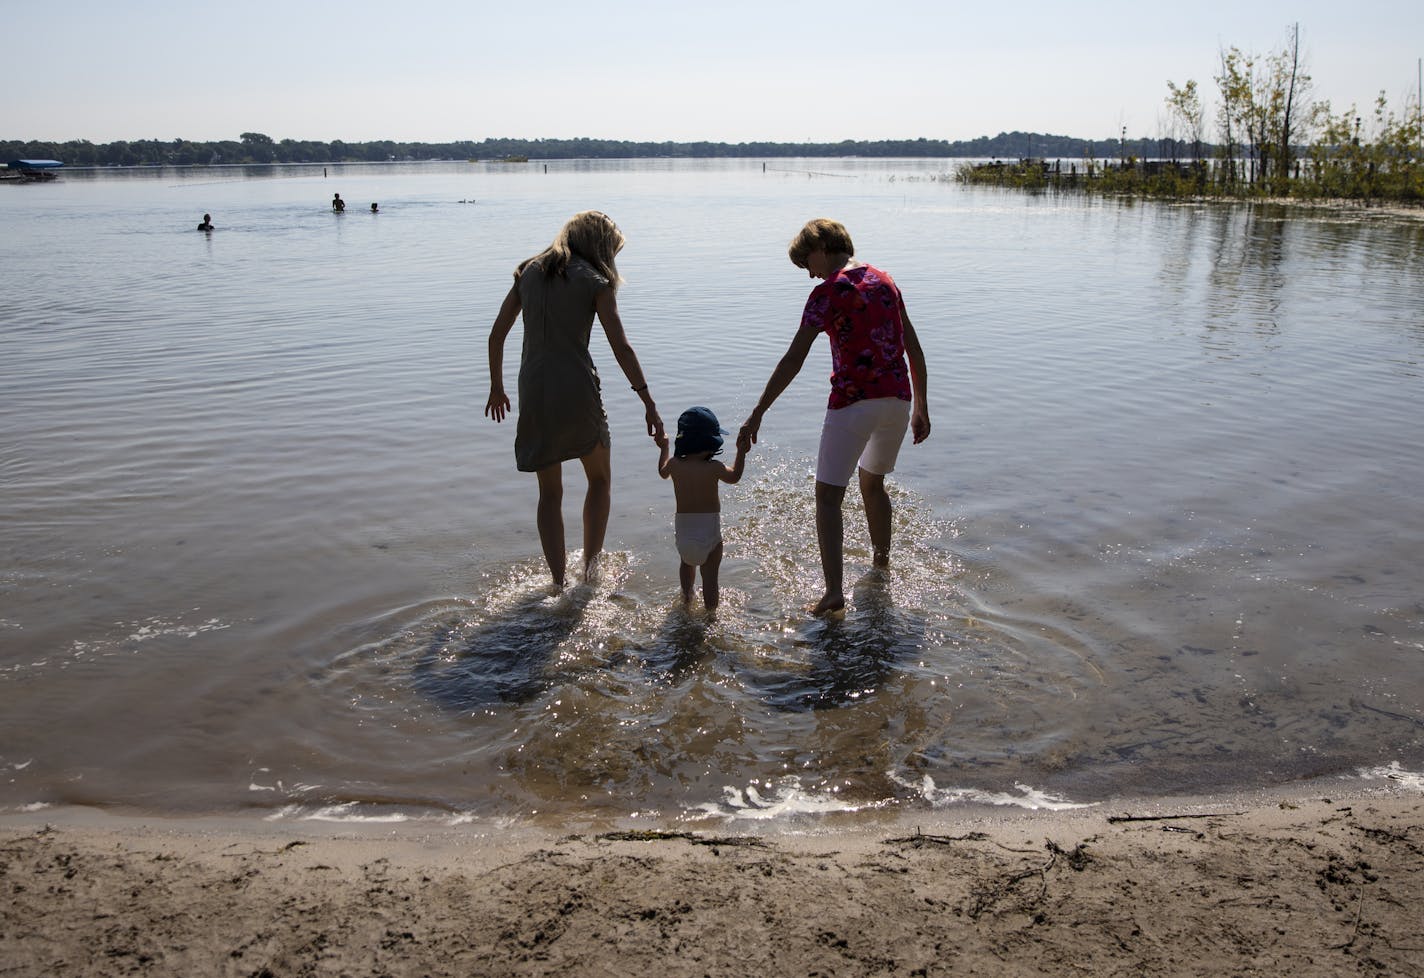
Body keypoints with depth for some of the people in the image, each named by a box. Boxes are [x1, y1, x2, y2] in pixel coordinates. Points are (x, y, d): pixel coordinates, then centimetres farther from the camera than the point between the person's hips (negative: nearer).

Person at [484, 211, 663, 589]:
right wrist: (649, 403, -7)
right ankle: (590, 567, 19)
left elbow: (496, 335, 12)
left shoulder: (529, 272, 11)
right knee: (600, 478, 20)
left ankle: (558, 583, 14)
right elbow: (621, 348, -9)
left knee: (550, 493, 15)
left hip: (533, 391, 4)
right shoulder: (595, 281, -2)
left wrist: (496, 387, 23)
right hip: (576, 389, -4)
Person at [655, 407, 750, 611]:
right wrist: (741, 453, 17)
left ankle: (686, 597, 47)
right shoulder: (713, 468, -14)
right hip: (709, 530, -4)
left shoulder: (674, 464, -5)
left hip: (682, 528, 4)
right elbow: (734, 476, 7)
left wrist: (663, 448, 34)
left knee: (687, 563, 30)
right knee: (710, 576, 6)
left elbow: (663, 472, 20)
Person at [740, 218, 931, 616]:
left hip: (853, 400, -7)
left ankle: (834, 591, -12)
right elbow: (914, 348, 15)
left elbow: (793, 361, -12)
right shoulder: (885, 281, 13)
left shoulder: (829, 291, -6)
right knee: (873, 483, 27)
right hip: (898, 399, 7)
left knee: (828, 495, -2)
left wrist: (758, 413, -9)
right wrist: (921, 407, 21)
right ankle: (881, 562, 40)